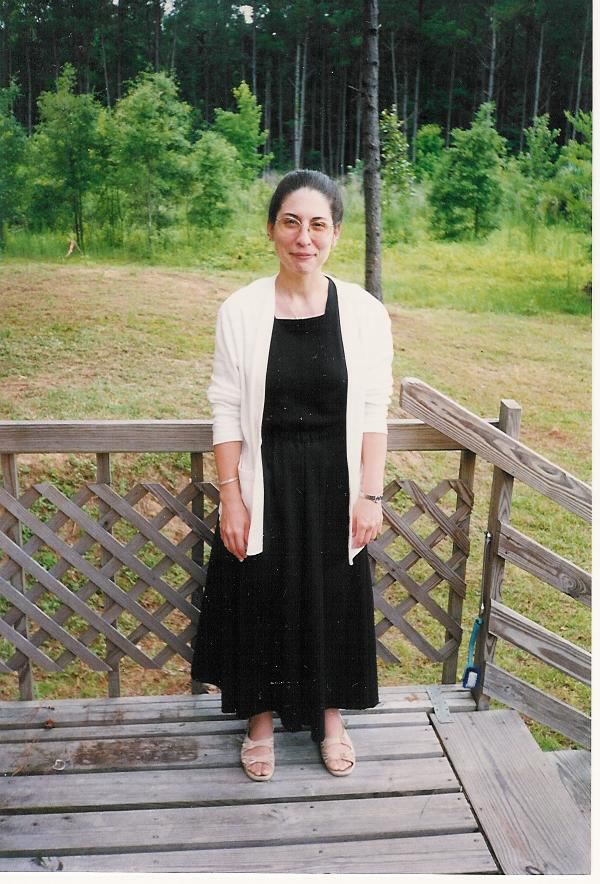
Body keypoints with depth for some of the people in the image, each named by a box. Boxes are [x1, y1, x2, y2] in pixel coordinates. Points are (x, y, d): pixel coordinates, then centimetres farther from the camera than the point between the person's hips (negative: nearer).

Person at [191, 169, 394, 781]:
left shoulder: (364, 312, -6)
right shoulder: (241, 311, -7)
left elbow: (373, 413, -2)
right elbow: (226, 412, -5)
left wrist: (370, 496, -5)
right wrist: (231, 498, -7)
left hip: (334, 483, 1)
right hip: (264, 484, 0)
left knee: (334, 599, 15)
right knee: (260, 600, 13)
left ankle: (330, 715, 40)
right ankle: (261, 718, 38)